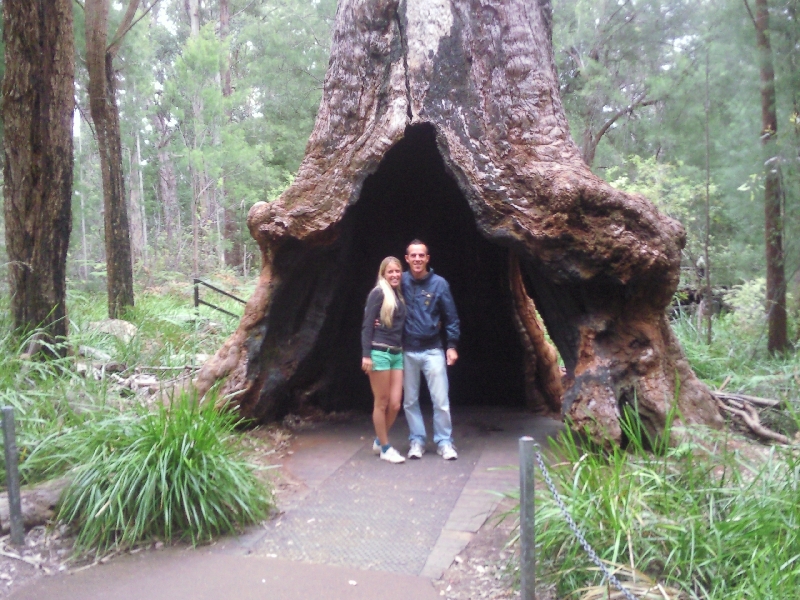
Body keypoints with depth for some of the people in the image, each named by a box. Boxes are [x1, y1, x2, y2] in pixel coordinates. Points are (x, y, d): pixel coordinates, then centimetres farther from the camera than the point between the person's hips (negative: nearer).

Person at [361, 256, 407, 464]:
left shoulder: (399, 295, 15)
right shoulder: (378, 293, -5)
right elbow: (367, 325, -10)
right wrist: (366, 354, -16)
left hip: (397, 353, 7)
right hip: (379, 353, -7)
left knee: (395, 404, 6)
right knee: (382, 403, 4)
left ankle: (379, 441, 27)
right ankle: (385, 448, 16)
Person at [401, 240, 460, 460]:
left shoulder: (439, 283, -3)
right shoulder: (401, 282, -1)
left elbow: (451, 317, 0)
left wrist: (452, 345, -4)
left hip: (433, 350, -1)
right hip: (407, 351, 2)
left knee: (441, 400, 0)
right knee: (410, 401, 9)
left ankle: (444, 442, 14)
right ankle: (417, 441, 23)